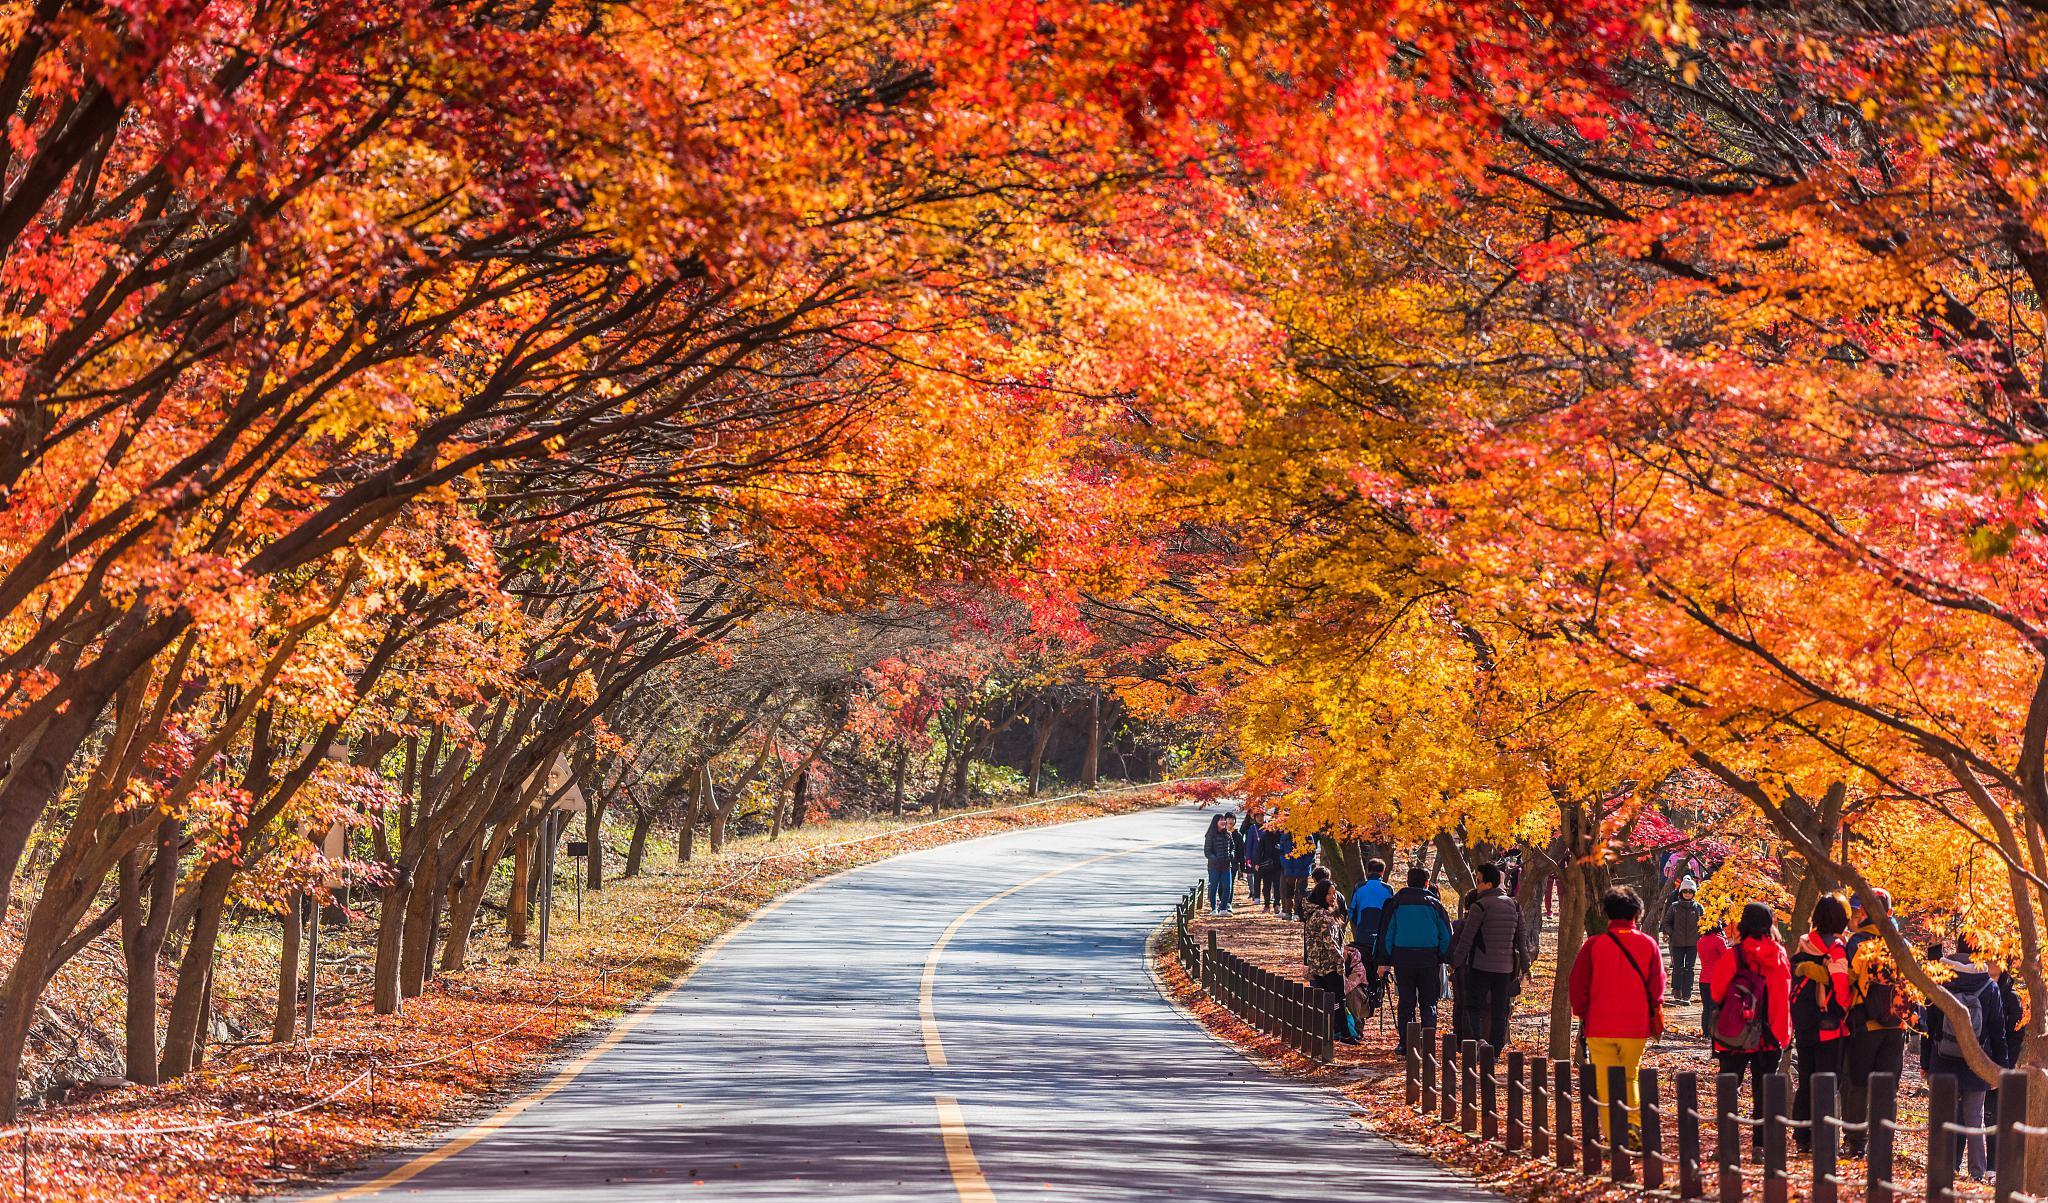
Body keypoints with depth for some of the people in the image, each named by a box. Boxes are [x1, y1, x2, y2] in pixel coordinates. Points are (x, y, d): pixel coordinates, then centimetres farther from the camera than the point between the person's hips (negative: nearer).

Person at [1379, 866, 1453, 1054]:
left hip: (1403, 959, 0)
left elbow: (1386, 933, 3)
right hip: (1429, 960, 0)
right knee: (1428, 1003, 8)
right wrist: (1445, 958, 11)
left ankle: (1406, 1044, 5)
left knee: (1405, 1003, 8)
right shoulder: (1434, 904, 2)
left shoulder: (1396, 903, 2)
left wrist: (1385, 961, 7)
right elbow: (1446, 935, 3)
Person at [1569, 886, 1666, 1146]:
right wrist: (1655, 1017, 16)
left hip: (1600, 1027, -2)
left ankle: (1615, 1136, -3)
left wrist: (1582, 1014, 11)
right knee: (1630, 1077, 18)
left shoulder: (1593, 945, -5)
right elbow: (1657, 985, 4)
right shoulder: (1648, 945, -1)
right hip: (1636, 1027, 2)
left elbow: (1578, 985, -2)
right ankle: (1633, 1125, 2)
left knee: (1605, 1082, 3)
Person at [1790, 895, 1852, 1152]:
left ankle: (1801, 1137, 17)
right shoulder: (1835, 948, -14)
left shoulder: (1803, 946, 6)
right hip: (1829, 1025, -6)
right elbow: (1841, 986, -15)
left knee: (1805, 1081, 14)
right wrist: (1845, 1014, 0)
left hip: (1803, 1025, 6)